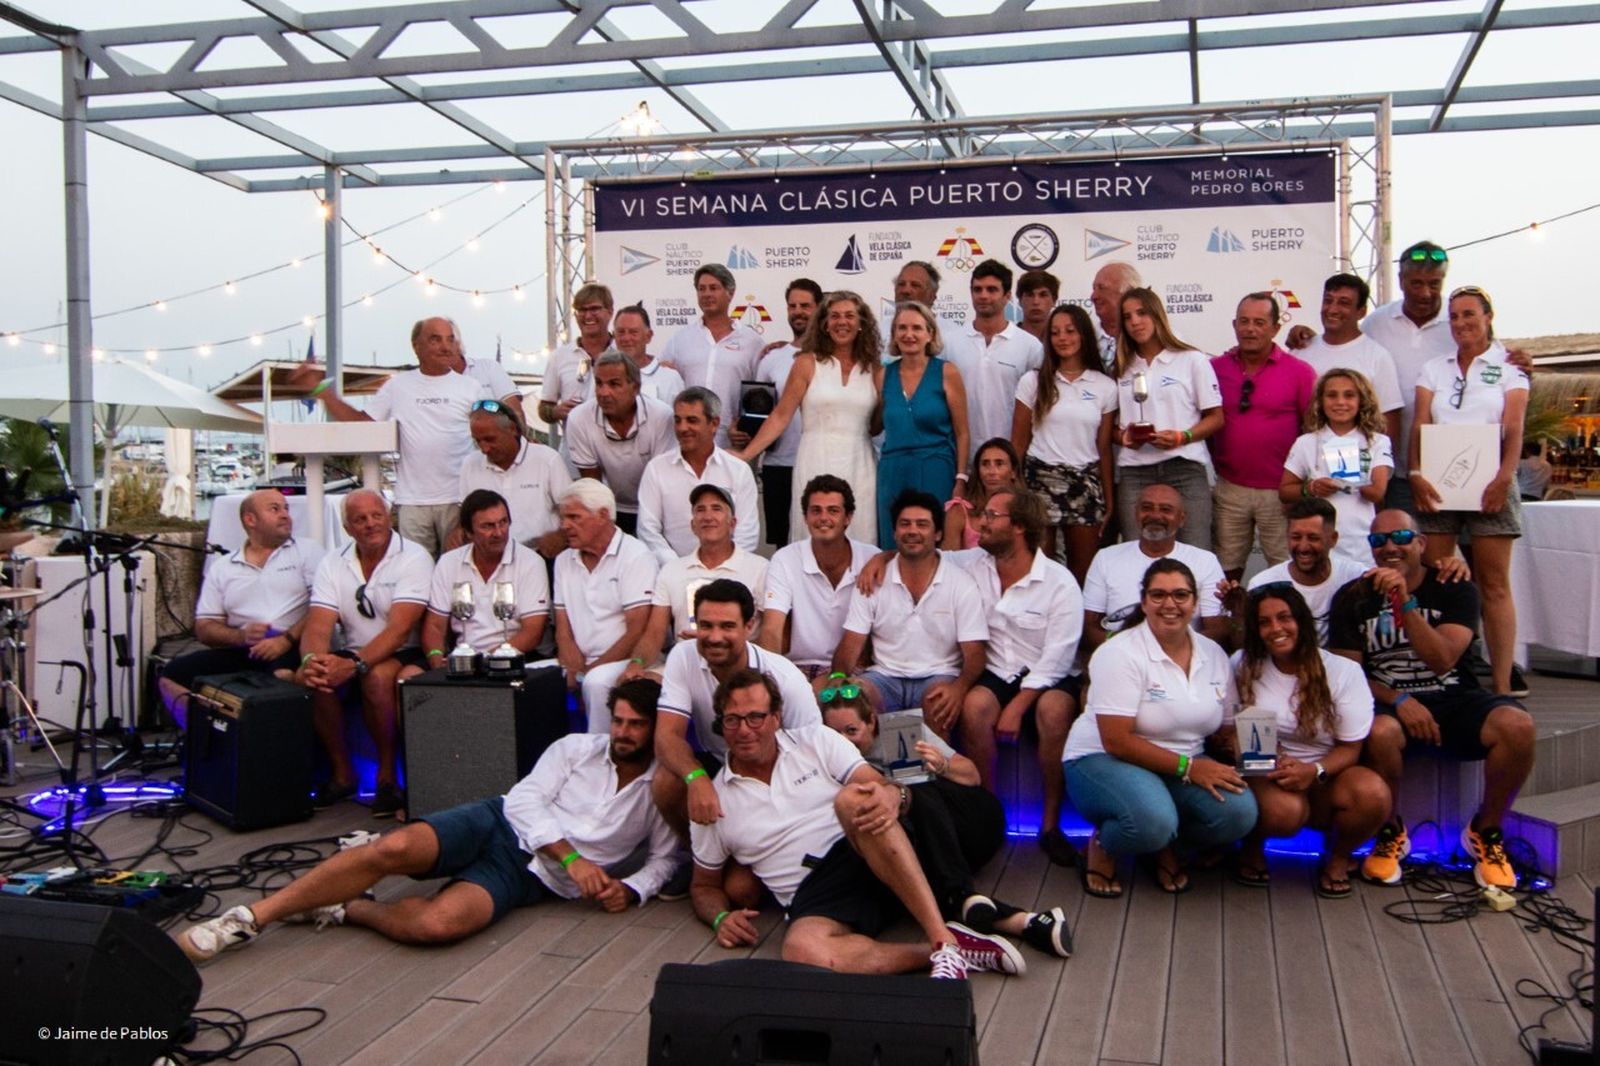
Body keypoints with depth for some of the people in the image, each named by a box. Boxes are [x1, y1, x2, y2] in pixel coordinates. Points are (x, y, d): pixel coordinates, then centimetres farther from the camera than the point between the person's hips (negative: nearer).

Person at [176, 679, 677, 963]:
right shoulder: (576, 748, 9)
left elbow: (664, 857, 12)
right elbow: (526, 800, -2)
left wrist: (632, 889, -11)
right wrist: (570, 857, -15)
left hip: (528, 877, -1)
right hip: (498, 824, 1)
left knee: (436, 924, -33)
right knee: (393, 848, -28)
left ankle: (346, 910, -6)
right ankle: (248, 919, -20)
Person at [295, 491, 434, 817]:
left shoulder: (414, 558, -9)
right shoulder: (332, 564, 7)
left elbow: (398, 630, -20)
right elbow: (318, 626, -5)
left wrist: (354, 665, -33)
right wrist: (311, 659, -29)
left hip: (404, 656, -4)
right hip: (354, 655, 4)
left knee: (377, 676, -35)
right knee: (310, 676, -24)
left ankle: (388, 776, -14)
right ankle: (342, 772, -5)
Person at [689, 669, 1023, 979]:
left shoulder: (815, 740, 11)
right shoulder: (715, 801, 12)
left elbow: (882, 787, 1)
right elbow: (704, 885, 22)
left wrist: (889, 797, -24)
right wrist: (720, 917, -1)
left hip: (873, 857, 0)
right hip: (814, 896, 0)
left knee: (852, 799, -34)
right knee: (800, 949, -37)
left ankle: (944, 940, -36)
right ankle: (936, 953, -28)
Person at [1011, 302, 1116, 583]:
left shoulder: (1105, 387, 6)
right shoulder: (1033, 382, 3)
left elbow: (1104, 448, 8)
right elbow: (1018, 442, 4)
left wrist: (1109, 500, 6)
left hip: (1086, 483, 1)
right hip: (1041, 479, -1)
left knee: (1084, 571, 3)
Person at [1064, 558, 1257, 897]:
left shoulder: (1214, 654, 6)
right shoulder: (1121, 653, -14)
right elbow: (1117, 741, -19)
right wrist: (1188, 767, -21)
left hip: (1185, 766, 6)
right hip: (1102, 760, -6)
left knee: (1239, 811, -23)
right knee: (1153, 820, -36)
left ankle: (1171, 848, 8)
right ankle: (1101, 847, 0)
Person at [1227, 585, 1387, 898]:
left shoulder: (1344, 671, -3)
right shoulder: (1243, 665, 1)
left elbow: (1351, 748, -3)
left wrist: (1314, 771, -23)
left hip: (1326, 775, 1)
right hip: (1265, 776, -1)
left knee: (1373, 794, -32)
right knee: (1284, 810, -37)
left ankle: (1338, 857, 1)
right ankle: (1253, 846, 2)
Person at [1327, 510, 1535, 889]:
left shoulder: (1454, 589, 2)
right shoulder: (1353, 598, 4)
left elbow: (1443, 659, -13)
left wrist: (1404, 602, -24)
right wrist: (1397, 700, -17)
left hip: (1453, 698, 1)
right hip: (1388, 702, -1)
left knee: (1517, 726, -29)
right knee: (1379, 733, -37)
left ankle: (1485, 832, -2)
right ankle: (1391, 832, -6)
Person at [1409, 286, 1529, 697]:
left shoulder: (1508, 367, 9)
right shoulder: (1434, 368, 15)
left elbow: (1514, 428, -2)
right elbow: (1420, 425, 5)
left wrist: (1504, 477, -18)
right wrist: (1416, 473, -11)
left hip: (1489, 485, -2)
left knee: (1494, 585, -2)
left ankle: (1503, 684, -3)